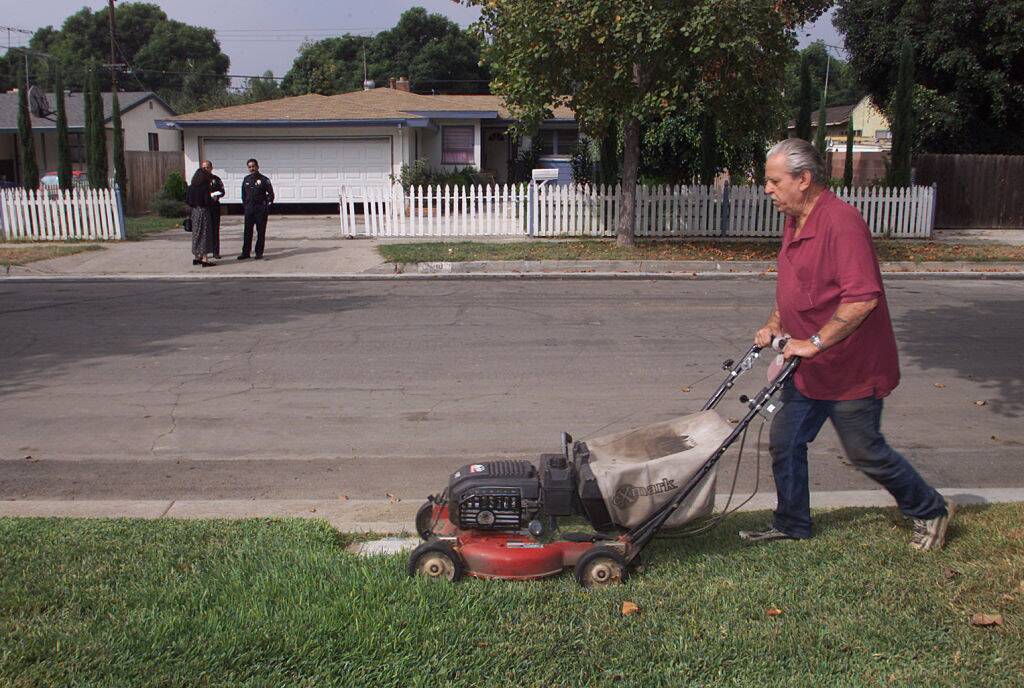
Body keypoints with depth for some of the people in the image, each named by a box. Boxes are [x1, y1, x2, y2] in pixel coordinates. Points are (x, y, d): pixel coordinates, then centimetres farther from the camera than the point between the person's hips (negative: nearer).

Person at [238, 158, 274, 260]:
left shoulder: (264, 180, -3)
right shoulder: (246, 179, 11)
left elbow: (271, 194, -2)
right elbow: (243, 194, 19)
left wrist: (267, 206, -7)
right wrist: (244, 205, 11)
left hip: (261, 209, -4)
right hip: (249, 209, 4)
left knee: (261, 232, 1)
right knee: (247, 231, 5)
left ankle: (259, 252, 8)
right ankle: (245, 252, 10)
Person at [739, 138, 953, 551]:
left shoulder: (841, 222, -23)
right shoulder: (794, 222, 8)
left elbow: (863, 297, -30)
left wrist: (814, 342, -27)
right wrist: (774, 326, 8)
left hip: (850, 369, -9)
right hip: (808, 370, 9)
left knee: (865, 452, 5)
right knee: (785, 442, 11)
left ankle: (930, 511, 28)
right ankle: (791, 525, 26)